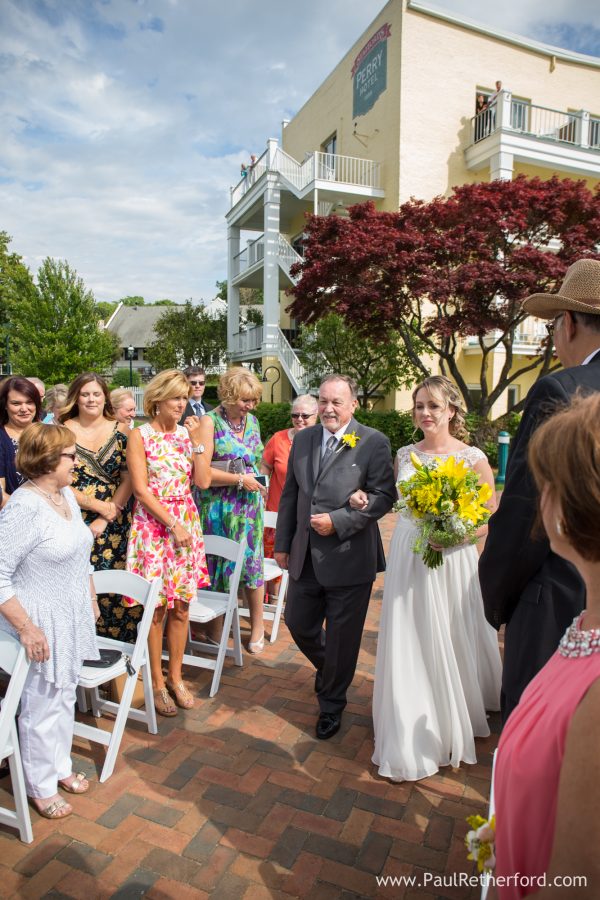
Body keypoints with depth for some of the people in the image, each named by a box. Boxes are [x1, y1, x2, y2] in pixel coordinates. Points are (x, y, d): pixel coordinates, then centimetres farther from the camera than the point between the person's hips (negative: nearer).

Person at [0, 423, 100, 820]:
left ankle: (60, 766, 42)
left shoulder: (66, 495, 2)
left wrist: (91, 597, 18)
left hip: (73, 619, 7)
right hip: (43, 626, -7)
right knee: (41, 708, 10)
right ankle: (40, 787, 32)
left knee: (65, 698, 22)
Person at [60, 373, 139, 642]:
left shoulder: (120, 431, 4)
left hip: (116, 526, 1)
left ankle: (118, 646, 19)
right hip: (76, 524, -1)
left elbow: (129, 479, -1)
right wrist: (100, 506, -11)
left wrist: (104, 520, -9)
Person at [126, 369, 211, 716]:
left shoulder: (187, 433, 8)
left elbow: (203, 481, -1)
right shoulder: (140, 435, -4)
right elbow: (141, 490, -10)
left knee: (181, 607, 10)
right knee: (156, 608, 3)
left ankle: (176, 677, 25)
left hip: (187, 524, 4)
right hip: (153, 526, -4)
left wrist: (197, 440, -7)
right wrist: (173, 524, -13)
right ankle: (157, 682, 20)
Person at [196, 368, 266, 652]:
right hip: (218, 508, -4)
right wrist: (240, 480, -15)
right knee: (218, 565, 7)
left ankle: (257, 625, 23)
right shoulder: (210, 421, -11)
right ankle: (215, 623, 25)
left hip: (249, 506, 4)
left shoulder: (252, 421, 7)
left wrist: (257, 482, 7)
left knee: (251, 562, 8)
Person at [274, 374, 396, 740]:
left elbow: (384, 496, -12)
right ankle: (328, 669, 50)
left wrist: (337, 521, -20)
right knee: (299, 624, 18)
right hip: (305, 556, 5)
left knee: (341, 638, 10)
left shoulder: (374, 443, -10)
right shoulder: (303, 439, 6)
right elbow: (290, 494, 10)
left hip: (349, 557, -5)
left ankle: (332, 704, 35)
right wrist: (283, 544, 11)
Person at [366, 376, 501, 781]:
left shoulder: (473, 459, -8)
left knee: (453, 645, 11)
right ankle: (411, 743, 28)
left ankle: (457, 725, 37)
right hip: (408, 560, 4)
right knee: (408, 647, 9)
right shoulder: (404, 455, 4)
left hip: (451, 562, -3)